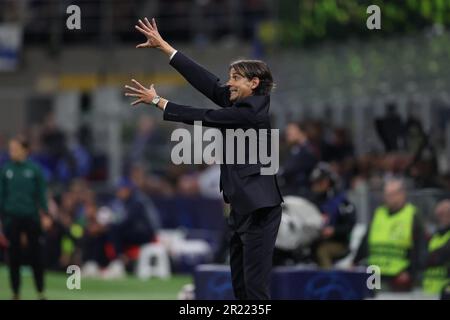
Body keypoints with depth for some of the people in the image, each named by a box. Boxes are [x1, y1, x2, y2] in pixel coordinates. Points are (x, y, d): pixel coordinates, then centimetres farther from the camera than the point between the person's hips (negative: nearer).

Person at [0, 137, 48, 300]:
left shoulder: (34, 169, -2)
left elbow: (41, 193, 1)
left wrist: (45, 213, -4)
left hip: (31, 217, -1)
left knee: (36, 255, 3)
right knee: (14, 256, 5)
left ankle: (40, 291, 12)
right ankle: (15, 292, 13)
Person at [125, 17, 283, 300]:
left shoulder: (251, 111, -14)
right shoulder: (240, 103, 11)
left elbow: (201, 117, -11)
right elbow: (204, 80, 8)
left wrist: (157, 101, -1)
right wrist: (162, 45, 6)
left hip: (258, 209, -10)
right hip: (242, 206, 10)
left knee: (255, 287, -10)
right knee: (240, 285, 9)